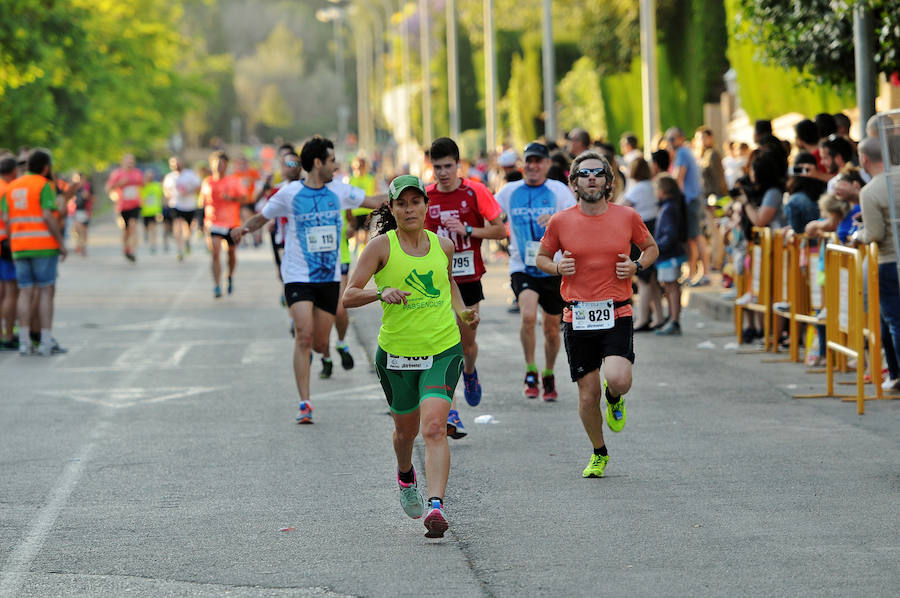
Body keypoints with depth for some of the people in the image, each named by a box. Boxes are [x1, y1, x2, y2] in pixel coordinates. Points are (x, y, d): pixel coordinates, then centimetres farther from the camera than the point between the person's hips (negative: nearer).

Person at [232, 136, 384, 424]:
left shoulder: (339, 191, 4)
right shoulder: (289, 194, -6)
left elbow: (375, 201, 14)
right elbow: (261, 217, 5)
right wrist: (244, 228, -14)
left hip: (330, 277, 4)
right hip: (298, 277, -4)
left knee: (320, 343, 5)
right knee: (304, 336, -17)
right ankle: (304, 403, -14)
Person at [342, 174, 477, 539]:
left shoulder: (443, 245, 5)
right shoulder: (381, 246, -6)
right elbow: (349, 296, -9)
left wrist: (461, 311, 8)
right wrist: (381, 293, -28)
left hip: (443, 348, 0)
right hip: (397, 353, 0)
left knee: (434, 427, -18)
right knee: (406, 428, 18)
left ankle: (436, 506, -26)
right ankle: (405, 477, 52)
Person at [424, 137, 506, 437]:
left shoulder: (475, 192, -5)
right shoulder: (425, 196, -1)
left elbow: (501, 230, -3)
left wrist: (468, 230, -15)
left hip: (468, 279, 0)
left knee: (467, 343, 11)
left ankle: (470, 373, 48)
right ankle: (451, 413, -10)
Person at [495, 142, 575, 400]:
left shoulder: (559, 190, 0)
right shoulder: (509, 192, 5)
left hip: (554, 269, 0)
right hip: (522, 269, 0)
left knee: (552, 328, 10)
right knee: (528, 316, -24)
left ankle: (548, 375, 33)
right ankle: (530, 371, -8)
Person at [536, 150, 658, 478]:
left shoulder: (627, 216, 1)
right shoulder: (560, 221, 0)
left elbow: (651, 248, 17)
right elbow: (541, 257, 15)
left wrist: (637, 265, -4)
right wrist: (557, 267, -7)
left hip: (617, 315, -1)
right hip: (577, 317, 1)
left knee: (618, 379, -24)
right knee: (588, 396, 4)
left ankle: (614, 398, 15)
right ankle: (599, 453, 29)